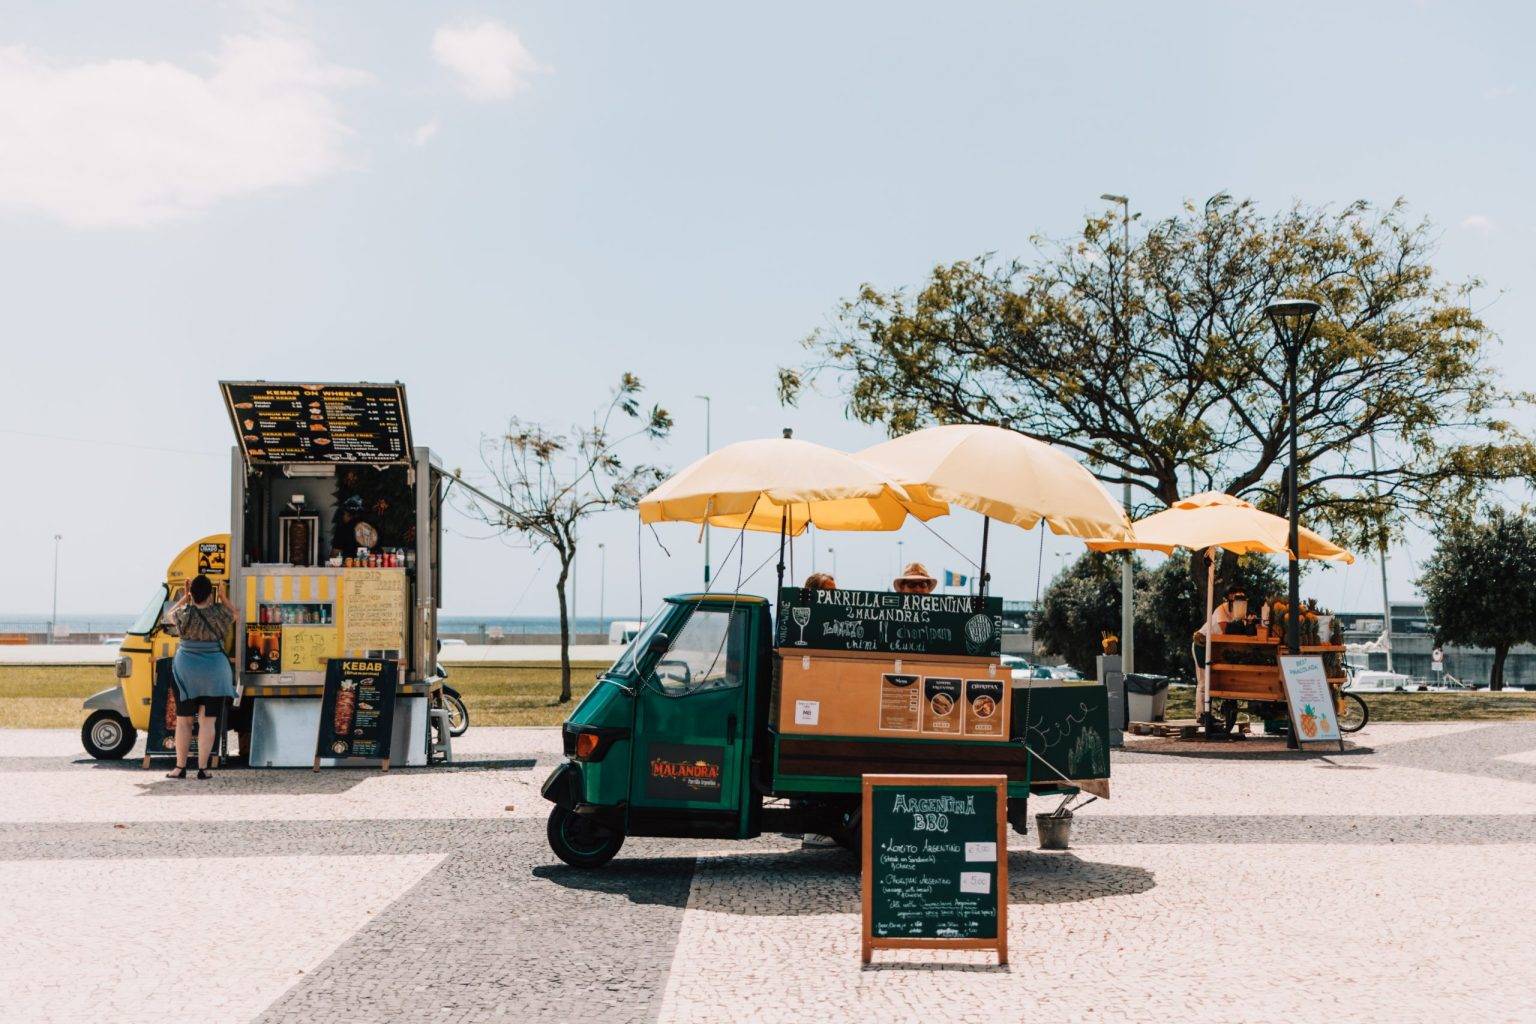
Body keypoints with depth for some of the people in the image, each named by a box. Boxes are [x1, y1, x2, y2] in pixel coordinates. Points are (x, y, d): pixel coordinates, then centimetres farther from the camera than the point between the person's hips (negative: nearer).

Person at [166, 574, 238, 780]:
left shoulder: (185, 614, -6)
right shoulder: (219, 612, -6)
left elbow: (171, 614, 18)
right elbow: (236, 615, 17)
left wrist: (184, 597, 21)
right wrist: (222, 596, 18)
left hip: (186, 671, 0)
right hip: (214, 671, 0)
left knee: (183, 721, 9)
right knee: (208, 721, 2)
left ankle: (180, 767, 11)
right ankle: (202, 768, 0)